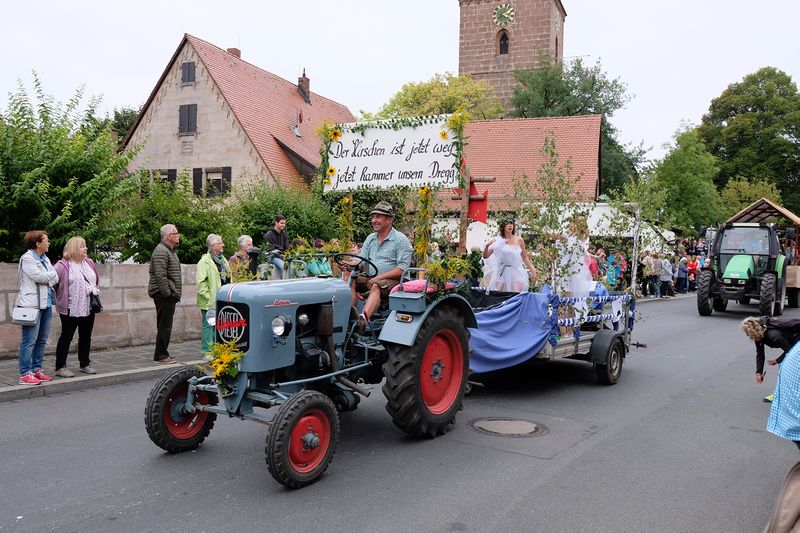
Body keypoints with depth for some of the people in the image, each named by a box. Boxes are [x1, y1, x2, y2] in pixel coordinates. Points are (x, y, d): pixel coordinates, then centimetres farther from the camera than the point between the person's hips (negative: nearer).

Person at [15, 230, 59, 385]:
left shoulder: (45, 259, 17)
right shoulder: (27, 258, -6)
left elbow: (55, 278, 10)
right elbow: (38, 276, -16)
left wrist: (46, 278, -9)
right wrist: (51, 275, 1)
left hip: (46, 303, 8)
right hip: (32, 304, -8)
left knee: (42, 340, 11)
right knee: (29, 341, -6)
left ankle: (36, 370, 19)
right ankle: (25, 374, -2)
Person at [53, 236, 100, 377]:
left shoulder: (89, 263, 12)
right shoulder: (63, 265, -11)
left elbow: (96, 279, 24)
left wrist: (95, 292, 15)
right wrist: (59, 299, -10)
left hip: (89, 308, 7)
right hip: (71, 309, -7)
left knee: (86, 337, 14)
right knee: (66, 337, 0)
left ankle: (85, 364, 25)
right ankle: (60, 367, 7)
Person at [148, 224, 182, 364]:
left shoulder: (170, 251, 20)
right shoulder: (161, 252, -14)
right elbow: (160, 276, -21)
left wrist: (175, 294, 21)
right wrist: (167, 293, -20)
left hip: (170, 295, 10)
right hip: (164, 295, -10)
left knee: (165, 326, 14)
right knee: (164, 326, -6)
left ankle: (163, 353, 22)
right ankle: (160, 355, 0)